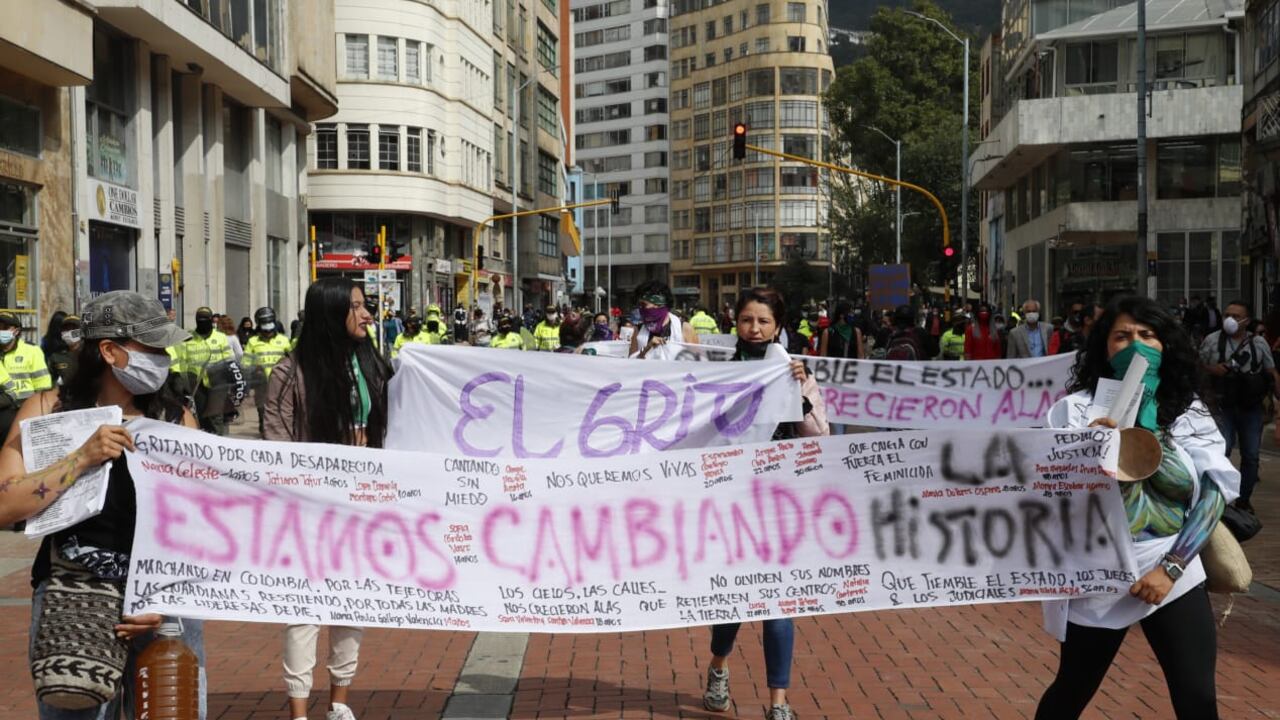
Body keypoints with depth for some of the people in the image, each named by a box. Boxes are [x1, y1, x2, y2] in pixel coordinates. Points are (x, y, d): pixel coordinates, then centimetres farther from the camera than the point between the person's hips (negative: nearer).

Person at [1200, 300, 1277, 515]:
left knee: (1251, 456, 7)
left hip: (1251, 408, 2)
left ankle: (1244, 499, 21)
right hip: (1223, 406, -2)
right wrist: (1212, 369, -12)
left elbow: (1272, 373, 7)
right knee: (1222, 450, -13)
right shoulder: (1212, 340, -1)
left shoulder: (1259, 343, 3)